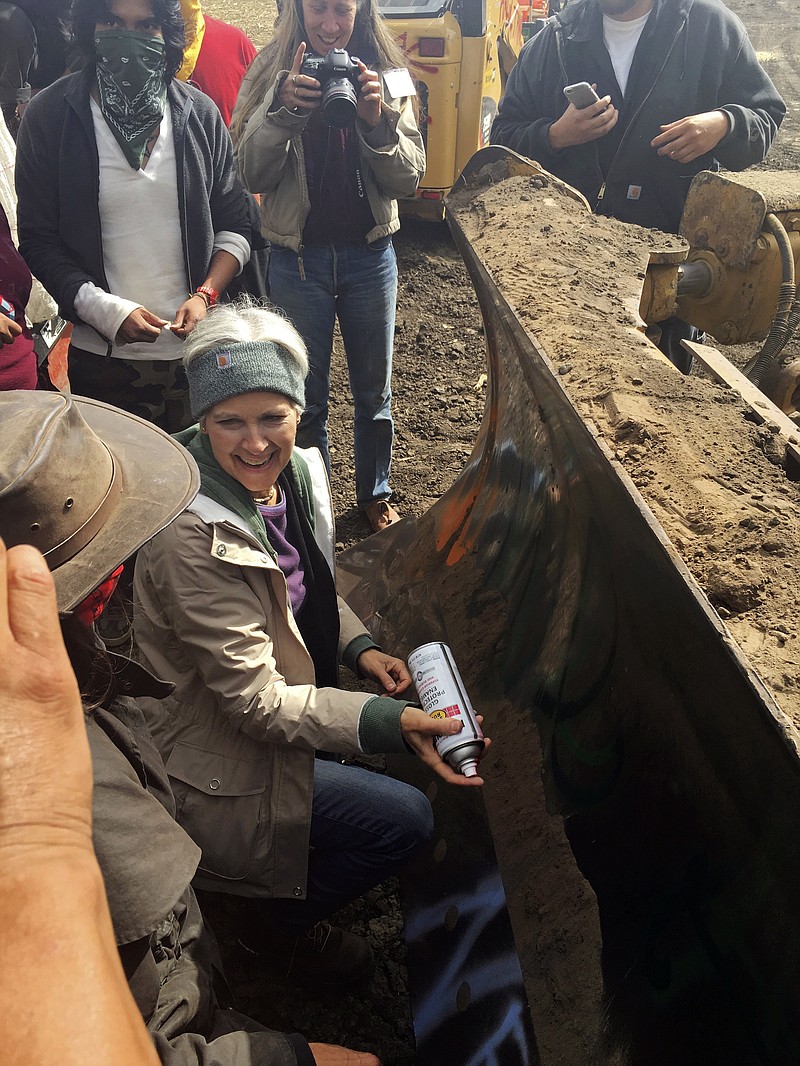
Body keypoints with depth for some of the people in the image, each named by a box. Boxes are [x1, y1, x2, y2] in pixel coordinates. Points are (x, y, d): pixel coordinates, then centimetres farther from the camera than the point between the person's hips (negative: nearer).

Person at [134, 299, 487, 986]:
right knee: (406, 819, -9)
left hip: (264, 715, 8)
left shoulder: (297, 472, -8)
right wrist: (395, 723, -36)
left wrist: (360, 649, -6)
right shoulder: (192, 541, -33)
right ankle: (282, 923, 19)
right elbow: (256, 702, -28)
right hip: (218, 766, -8)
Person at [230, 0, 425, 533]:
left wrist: (378, 120, -21)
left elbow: (409, 180, -5)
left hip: (369, 253, 2)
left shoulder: (387, 75, 1)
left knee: (374, 388, 13)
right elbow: (253, 174, -11)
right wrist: (282, 110, -26)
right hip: (297, 256, -1)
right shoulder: (272, 73, -2)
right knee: (306, 394, 9)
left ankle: (375, 494, 33)